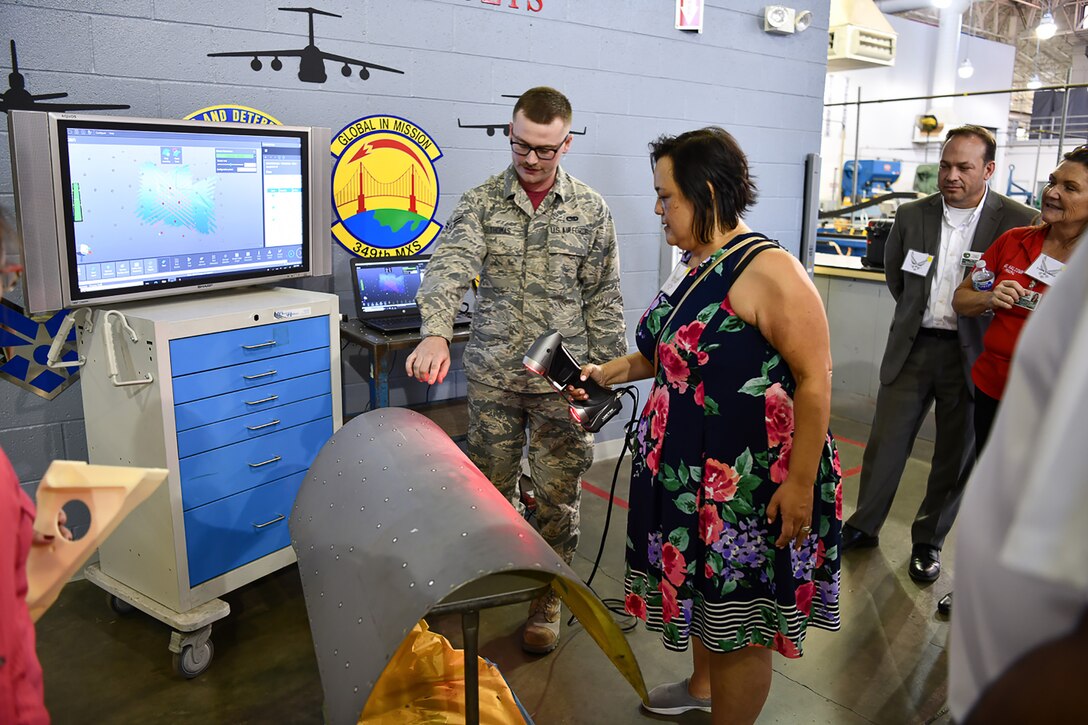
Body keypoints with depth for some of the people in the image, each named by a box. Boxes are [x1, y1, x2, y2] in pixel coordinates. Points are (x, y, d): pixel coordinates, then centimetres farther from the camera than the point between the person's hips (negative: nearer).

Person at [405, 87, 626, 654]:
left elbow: (603, 299, 3)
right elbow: (450, 266, -18)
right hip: (492, 376, 1)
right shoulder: (480, 203, -1)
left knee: (556, 495, 8)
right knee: (490, 487, 14)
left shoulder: (591, 210, 1)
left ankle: (546, 598, 28)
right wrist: (435, 333, -37)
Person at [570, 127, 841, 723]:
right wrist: (621, 369, 6)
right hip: (689, 471, 9)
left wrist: (801, 483, -21)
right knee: (702, 587, 25)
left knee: (738, 614, 8)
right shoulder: (691, 265, 7)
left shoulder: (768, 272, -20)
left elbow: (814, 380, -21)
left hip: (751, 484, -9)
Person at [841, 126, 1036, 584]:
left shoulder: (1018, 222, -9)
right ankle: (863, 527, 25)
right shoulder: (912, 215, 1)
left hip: (971, 356, -2)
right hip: (912, 348, 2)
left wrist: (986, 303, -4)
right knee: (885, 442, 8)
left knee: (955, 456, 10)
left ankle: (928, 541, 28)